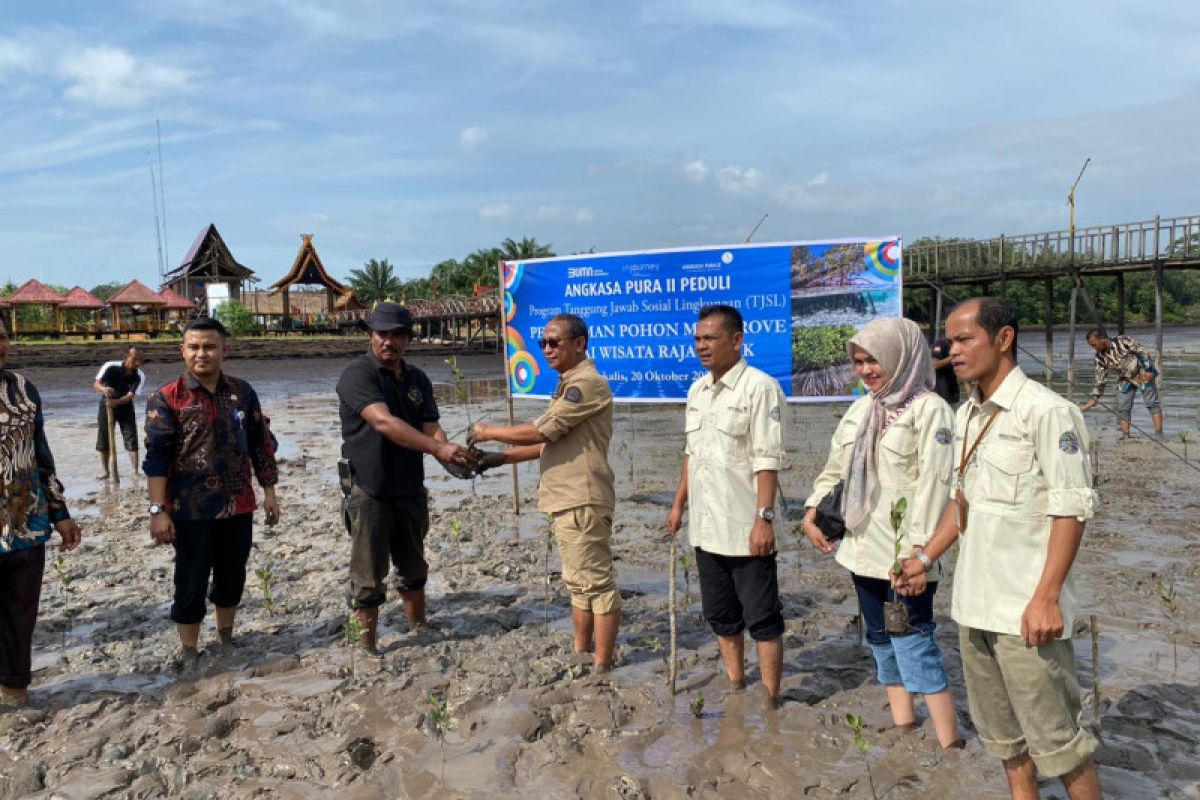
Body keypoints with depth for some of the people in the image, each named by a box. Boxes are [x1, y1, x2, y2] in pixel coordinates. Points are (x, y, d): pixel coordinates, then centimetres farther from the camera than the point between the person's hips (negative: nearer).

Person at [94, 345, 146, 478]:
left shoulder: (140, 376, -19)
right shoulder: (110, 367, -22)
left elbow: (130, 396, -23)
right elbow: (96, 384, -23)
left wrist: (116, 402, -42)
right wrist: (103, 389, -46)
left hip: (125, 408, 0)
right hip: (106, 406, 0)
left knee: (132, 440, -6)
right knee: (103, 441, 5)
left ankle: (136, 471, 0)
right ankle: (105, 471, 19)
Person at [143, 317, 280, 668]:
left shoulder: (242, 392, 3)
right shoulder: (166, 399, -7)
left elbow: (261, 444, 9)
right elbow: (156, 457, -11)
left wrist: (268, 491, 7)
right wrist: (158, 510, -17)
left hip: (238, 506, 3)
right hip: (191, 509, -3)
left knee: (232, 575, 16)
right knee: (191, 583, 6)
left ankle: (226, 636, 36)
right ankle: (189, 651, 24)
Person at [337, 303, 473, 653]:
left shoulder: (418, 380, 8)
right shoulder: (358, 374, -13)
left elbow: (430, 428, 0)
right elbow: (384, 422, -27)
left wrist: (448, 450, -24)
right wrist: (437, 448, -34)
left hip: (410, 489, 6)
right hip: (369, 491, -6)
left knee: (413, 567, 20)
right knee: (369, 577, 2)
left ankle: (419, 630, 36)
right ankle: (367, 648, 16)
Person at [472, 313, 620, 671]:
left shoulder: (587, 383, -15)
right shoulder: (569, 385, 18)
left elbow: (542, 430, -19)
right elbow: (550, 441, 19)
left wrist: (489, 432, -6)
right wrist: (500, 458, 11)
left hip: (583, 501, -11)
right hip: (569, 500, 11)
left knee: (597, 581, -2)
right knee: (578, 583, 16)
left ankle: (602, 665, 6)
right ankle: (580, 655, 27)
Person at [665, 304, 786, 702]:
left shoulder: (760, 387, -12)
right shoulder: (697, 390, 11)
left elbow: (767, 460, -17)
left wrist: (764, 517, -21)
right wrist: (679, 503, 18)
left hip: (746, 528, -8)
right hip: (705, 526, 8)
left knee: (762, 617, 4)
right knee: (721, 614, 18)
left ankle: (770, 699, 16)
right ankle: (735, 687, 34)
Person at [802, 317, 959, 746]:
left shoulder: (930, 409, -10)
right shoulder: (859, 410, 12)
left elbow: (933, 482, -17)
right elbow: (835, 468, 19)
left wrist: (918, 549, -22)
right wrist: (813, 511, 5)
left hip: (905, 553, -8)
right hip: (864, 549, 8)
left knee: (914, 643, -6)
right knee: (881, 642, 15)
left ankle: (949, 744, 6)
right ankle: (903, 730, 28)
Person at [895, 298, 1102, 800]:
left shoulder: (1047, 412, -14)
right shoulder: (967, 415, 10)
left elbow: (1071, 510, -15)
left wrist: (1046, 597, -19)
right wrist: (926, 557, 14)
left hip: (1025, 608, -8)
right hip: (975, 601, 8)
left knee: (1052, 733, 3)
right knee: (999, 729, 19)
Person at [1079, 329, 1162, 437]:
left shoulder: (1124, 341, -22)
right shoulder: (1100, 357, -9)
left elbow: (1144, 353, -16)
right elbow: (1100, 379, -4)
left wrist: (1149, 371, -22)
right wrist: (1093, 398, -9)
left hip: (1143, 374, -4)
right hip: (1125, 380, 4)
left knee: (1152, 403, -6)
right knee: (1122, 409, -2)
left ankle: (1159, 435, -5)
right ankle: (1125, 437, 3)